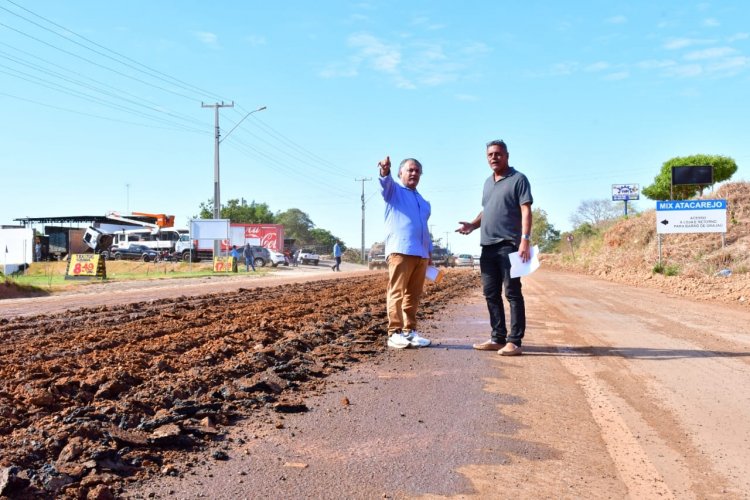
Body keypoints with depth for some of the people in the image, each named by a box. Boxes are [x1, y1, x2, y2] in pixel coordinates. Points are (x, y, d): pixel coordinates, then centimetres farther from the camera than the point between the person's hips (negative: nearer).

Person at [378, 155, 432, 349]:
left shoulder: (424, 203, 28)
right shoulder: (394, 191, 10)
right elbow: (386, 183, -13)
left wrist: (430, 251, 22)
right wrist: (384, 172, -37)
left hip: (421, 253, 6)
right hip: (399, 250, -6)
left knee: (413, 295, 7)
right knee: (397, 292, -10)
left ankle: (410, 331, 12)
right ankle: (395, 333, -10)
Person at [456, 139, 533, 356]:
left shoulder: (518, 179, -2)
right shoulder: (488, 182, 20)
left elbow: (526, 211, -10)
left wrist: (525, 239, -21)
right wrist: (472, 225, 7)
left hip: (509, 245, -8)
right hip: (487, 246, 8)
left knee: (512, 293, -5)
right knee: (491, 293, 9)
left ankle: (515, 341, -2)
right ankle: (498, 338, 17)